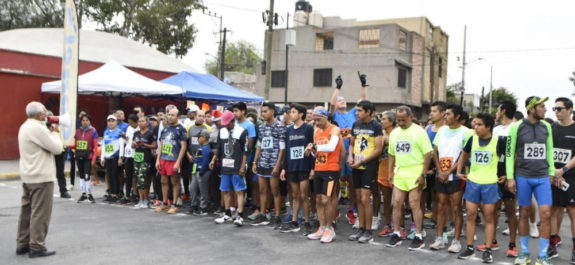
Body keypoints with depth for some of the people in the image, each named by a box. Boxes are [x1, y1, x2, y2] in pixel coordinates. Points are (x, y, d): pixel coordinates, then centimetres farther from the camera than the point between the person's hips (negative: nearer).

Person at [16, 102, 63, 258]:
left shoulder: (25, 127, 14)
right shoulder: (38, 128, -18)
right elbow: (57, 148, -16)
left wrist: (50, 132, 7)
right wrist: (54, 133, 0)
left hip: (28, 176, 10)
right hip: (41, 177, -10)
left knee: (27, 211, 13)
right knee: (40, 213, -4)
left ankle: (22, 244, 19)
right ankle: (37, 247, 0)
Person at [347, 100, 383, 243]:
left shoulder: (376, 126, -7)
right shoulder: (355, 125, 10)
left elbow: (378, 149, -11)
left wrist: (361, 161, -14)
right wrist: (350, 156, 0)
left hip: (369, 166, -6)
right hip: (356, 167, 6)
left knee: (365, 199, -8)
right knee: (359, 199, 10)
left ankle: (368, 232, 4)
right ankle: (361, 229, 20)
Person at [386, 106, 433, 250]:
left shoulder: (419, 131, -7)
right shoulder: (394, 133, 11)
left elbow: (428, 154, -10)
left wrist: (423, 174, -15)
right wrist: (389, 173, 11)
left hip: (415, 172, -5)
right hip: (399, 172, 5)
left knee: (414, 205, -3)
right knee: (397, 204, 7)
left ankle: (418, 237, 8)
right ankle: (396, 234, 18)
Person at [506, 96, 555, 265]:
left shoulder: (546, 127, 5)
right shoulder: (517, 127, -5)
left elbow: (549, 151, 13)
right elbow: (509, 153, -2)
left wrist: (552, 173, 12)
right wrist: (510, 177, -5)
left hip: (543, 178, 2)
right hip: (522, 177, -2)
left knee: (545, 214, -4)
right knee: (524, 213, 7)